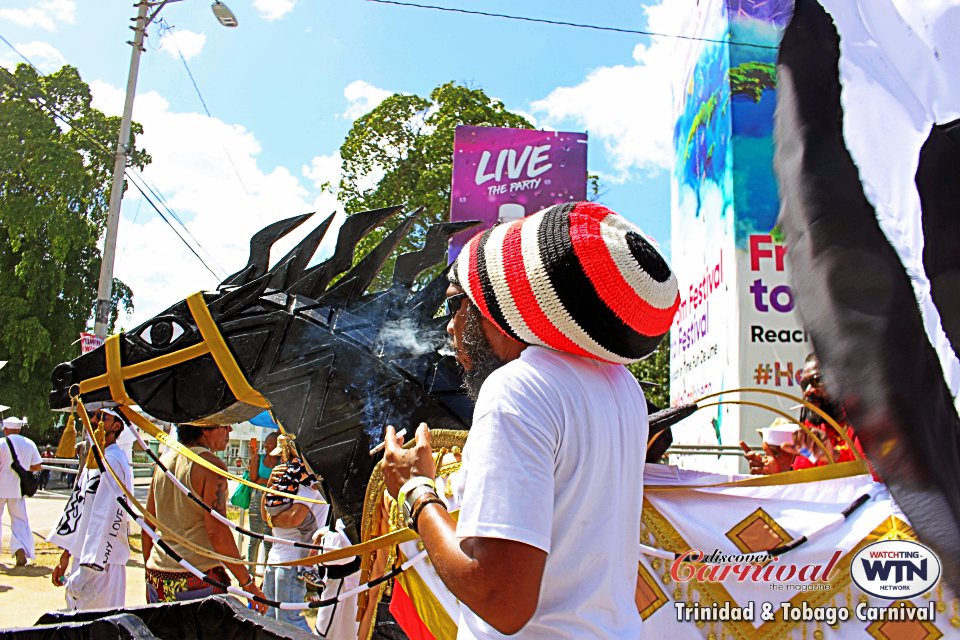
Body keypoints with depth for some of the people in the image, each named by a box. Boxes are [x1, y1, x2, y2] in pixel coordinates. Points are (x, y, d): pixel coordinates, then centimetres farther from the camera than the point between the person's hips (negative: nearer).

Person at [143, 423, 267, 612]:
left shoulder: (164, 461, 10)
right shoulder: (211, 465, -13)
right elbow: (217, 532, -19)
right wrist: (248, 584, -14)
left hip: (158, 580, 8)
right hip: (198, 581, -7)